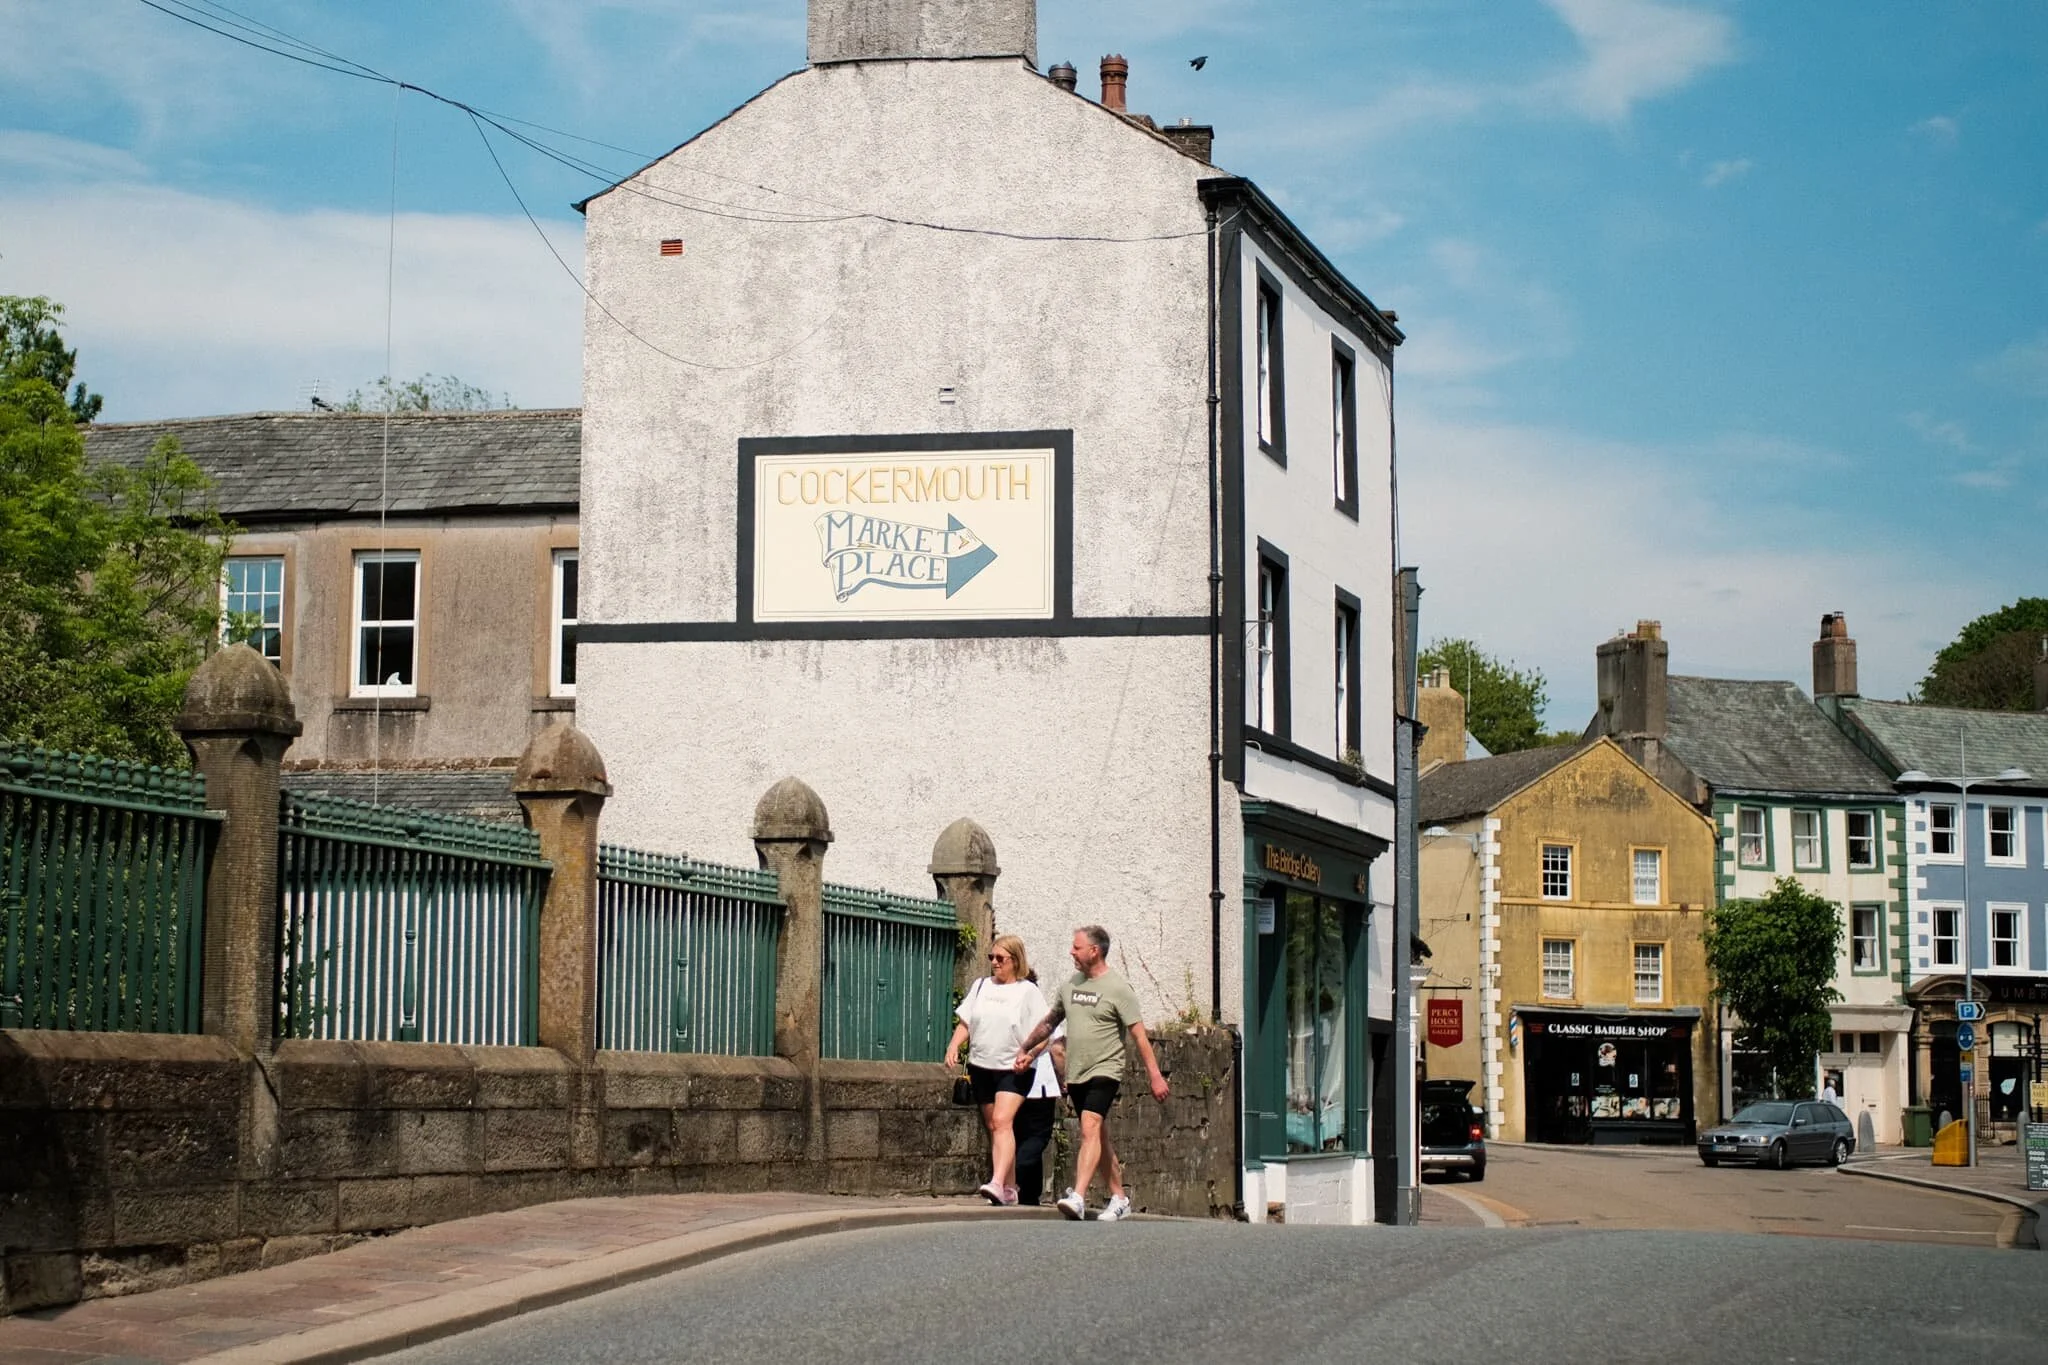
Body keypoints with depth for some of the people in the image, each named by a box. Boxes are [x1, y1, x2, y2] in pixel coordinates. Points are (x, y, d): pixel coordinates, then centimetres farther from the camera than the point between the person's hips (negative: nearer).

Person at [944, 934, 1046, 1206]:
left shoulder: (1028, 991, -2)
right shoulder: (981, 986, 13)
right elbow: (965, 1023, 15)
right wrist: (954, 1045, -3)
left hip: (1013, 1069, -6)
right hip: (981, 1067, 6)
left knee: (1002, 1121, -21)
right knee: (991, 1127, 7)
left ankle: (998, 1184, -32)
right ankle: (1010, 1188, 15)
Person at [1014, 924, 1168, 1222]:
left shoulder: (1118, 989, -8)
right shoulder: (1070, 985, 11)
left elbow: (1139, 1035, -10)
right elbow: (1049, 1022, 25)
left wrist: (1155, 1076, -13)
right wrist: (1025, 1049, 25)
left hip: (1104, 1071, -7)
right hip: (1075, 1074, 7)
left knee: (1090, 1129, -21)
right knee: (1100, 1137, 12)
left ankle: (1078, 1198, -31)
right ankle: (1119, 1198, 21)